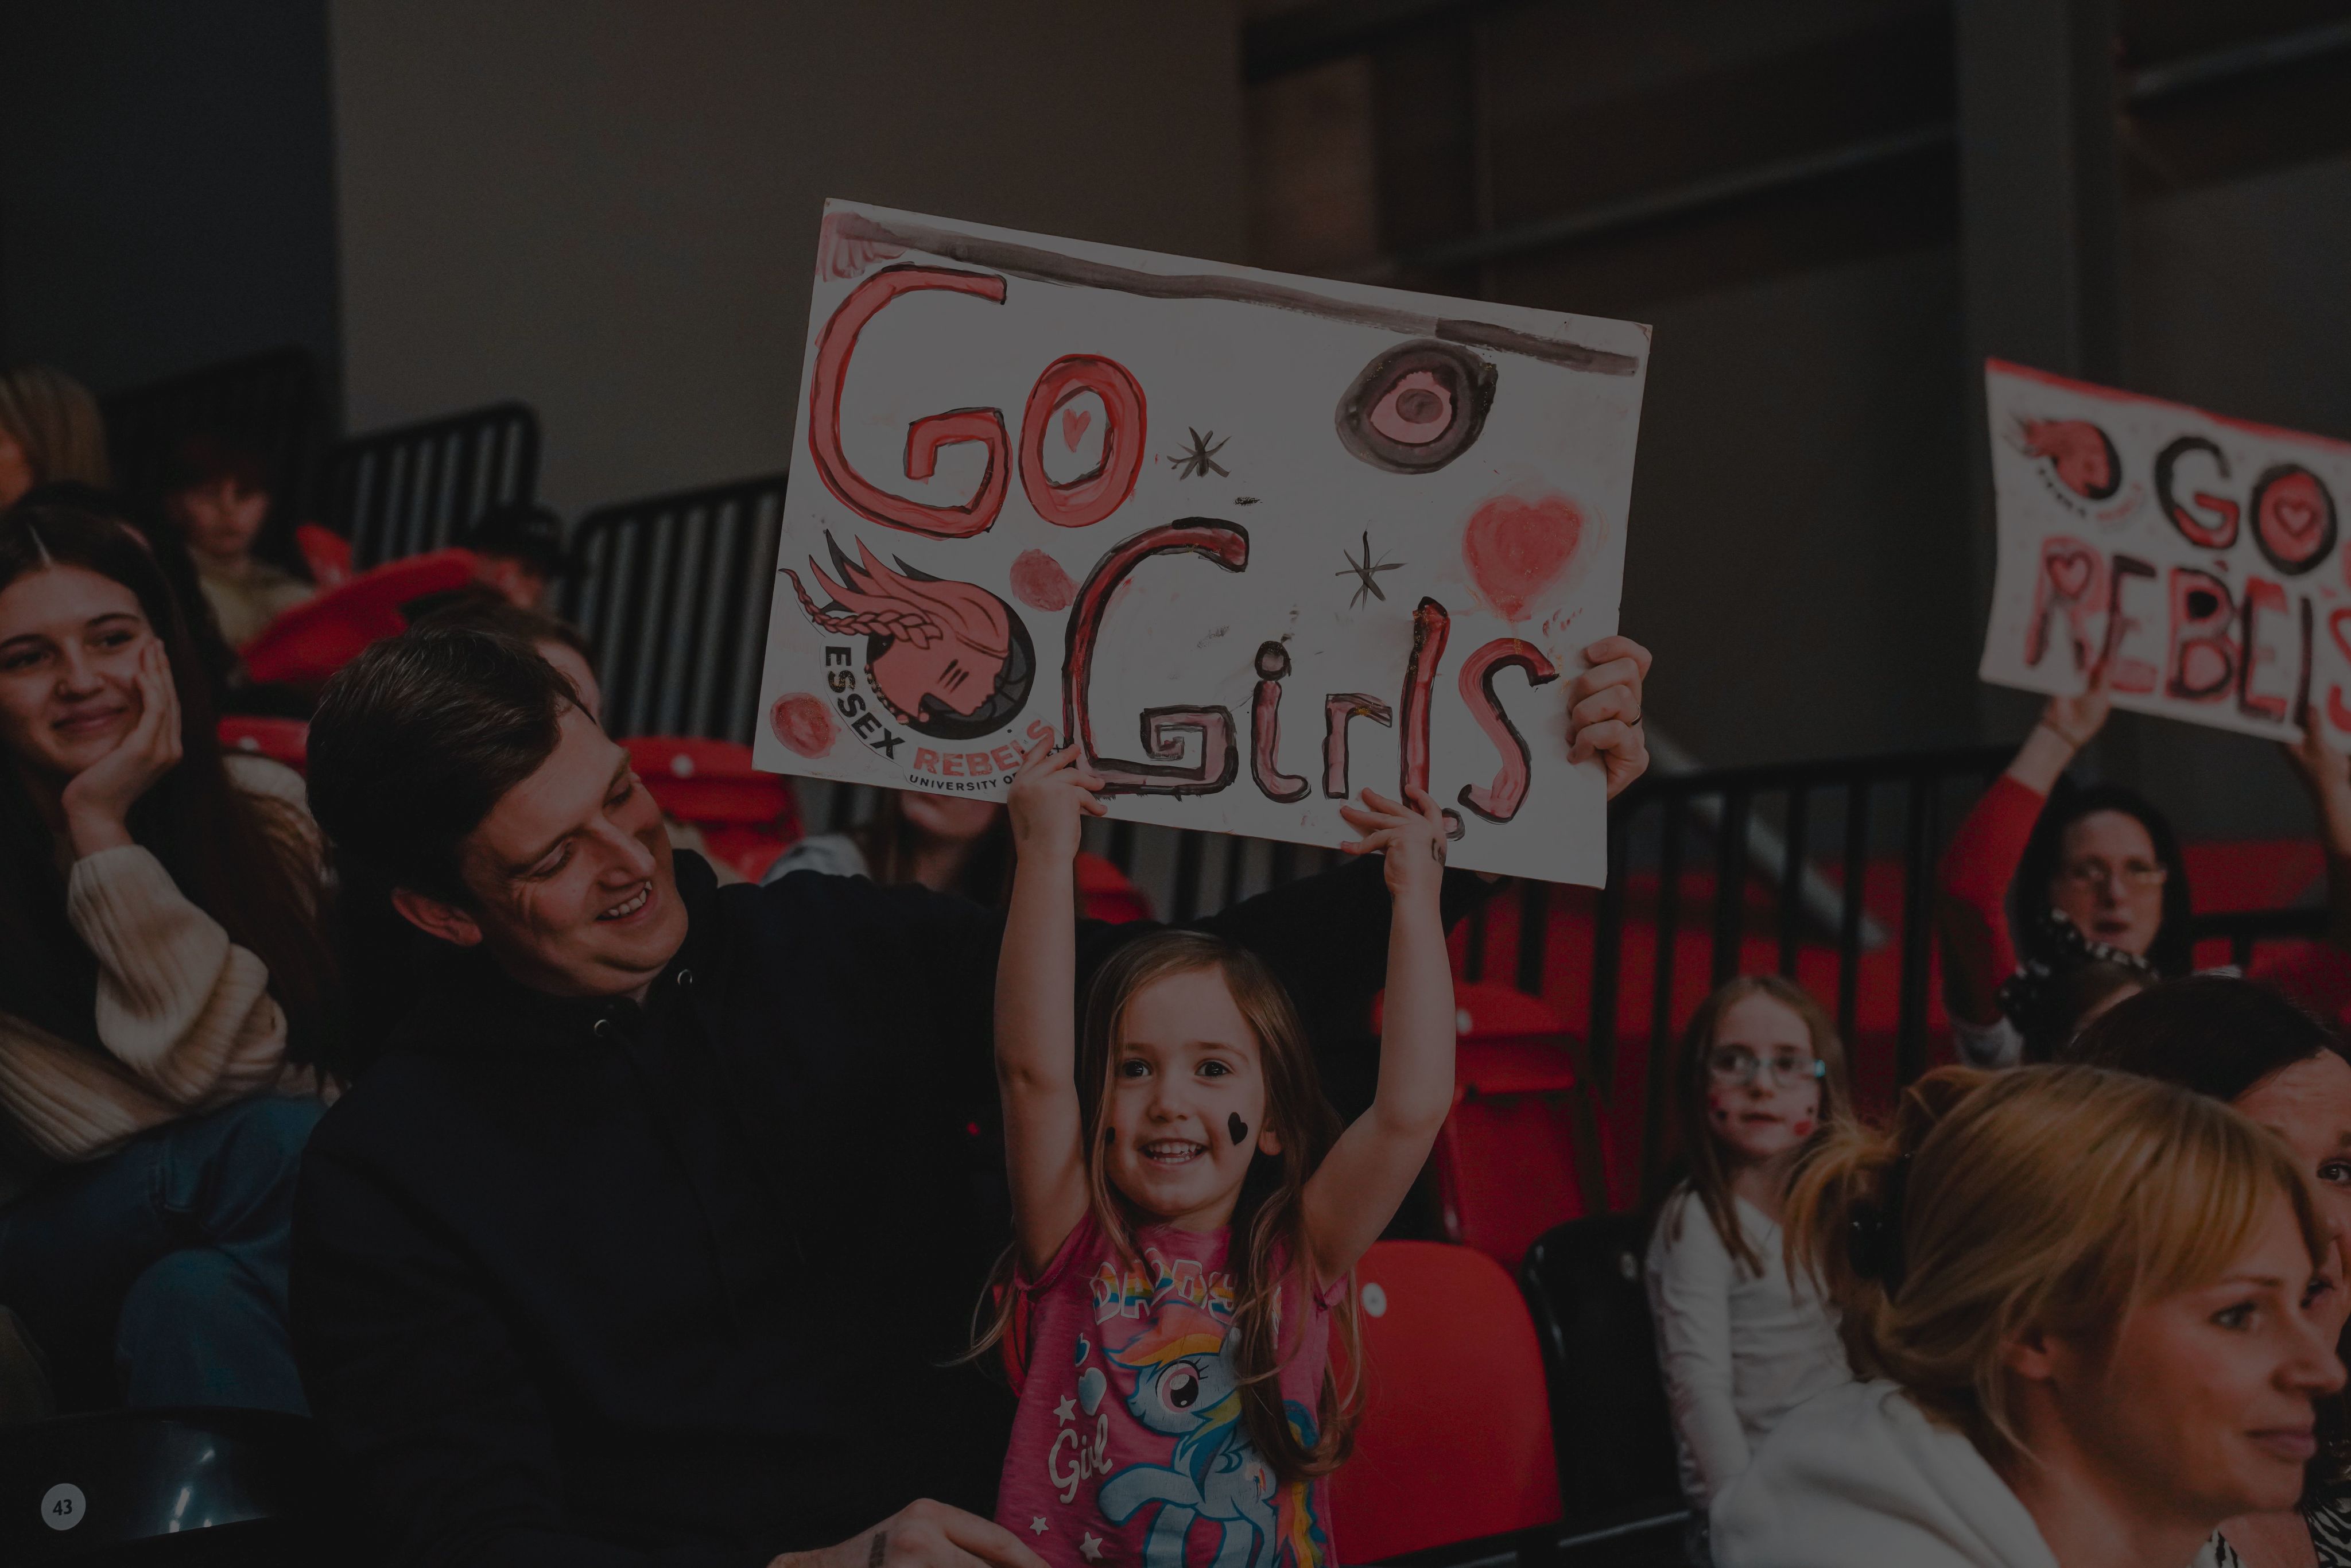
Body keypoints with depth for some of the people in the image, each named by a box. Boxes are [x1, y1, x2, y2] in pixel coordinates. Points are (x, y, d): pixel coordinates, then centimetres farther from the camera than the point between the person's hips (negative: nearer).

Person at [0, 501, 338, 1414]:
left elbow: (245, 1064, -17)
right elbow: (84, 1128, -19)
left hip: (253, 1243, 2)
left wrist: (105, 832, -19)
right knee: (272, 1144, -29)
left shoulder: (265, 813, -5)